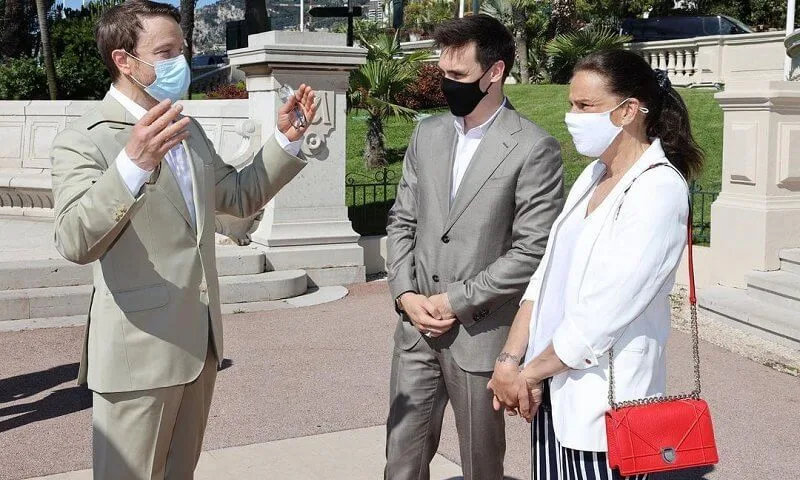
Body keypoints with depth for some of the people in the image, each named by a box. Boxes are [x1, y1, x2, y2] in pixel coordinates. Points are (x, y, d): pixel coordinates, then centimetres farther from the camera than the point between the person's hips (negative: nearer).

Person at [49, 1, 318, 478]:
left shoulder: (188, 130, 11)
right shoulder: (84, 139, -15)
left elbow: (241, 196, 20)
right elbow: (75, 242, -28)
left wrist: (286, 139, 6)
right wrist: (134, 163, -43)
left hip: (200, 341, 8)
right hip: (140, 349, -8)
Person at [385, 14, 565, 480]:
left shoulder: (534, 149, -10)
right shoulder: (428, 133, 9)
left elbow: (532, 250, -13)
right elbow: (402, 221, 12)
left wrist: (455, 302, -13)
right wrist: (406, 294, -2)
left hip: (480, 334, -5)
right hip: (416, 326, 5)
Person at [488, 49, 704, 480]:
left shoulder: (658, 190, -15)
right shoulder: (593, 175, 10)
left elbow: (603, 312, -20)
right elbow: (546, 275, 7)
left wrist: (527, 373, -10)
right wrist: (510, 360, -3)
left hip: (604, 399, -7)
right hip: (553, 385, 7)